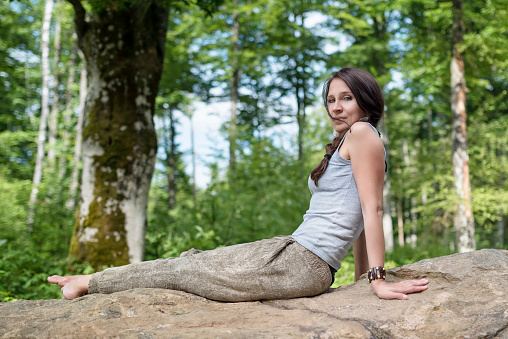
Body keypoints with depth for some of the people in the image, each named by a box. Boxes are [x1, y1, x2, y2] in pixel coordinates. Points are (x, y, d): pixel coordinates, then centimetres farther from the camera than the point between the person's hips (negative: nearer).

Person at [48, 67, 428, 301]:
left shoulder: (362, 133, -8)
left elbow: (372, 208, -15)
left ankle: (91, 281, 18)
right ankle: (92, 281, 25)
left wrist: (379, 279, -18)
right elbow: (359, 220, 20)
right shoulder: (346, 145, 21)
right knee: (197, 260, 14)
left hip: (300, 263, -9)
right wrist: (362, 277, 20)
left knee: (186, 268, 2)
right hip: (294, 251, 9)